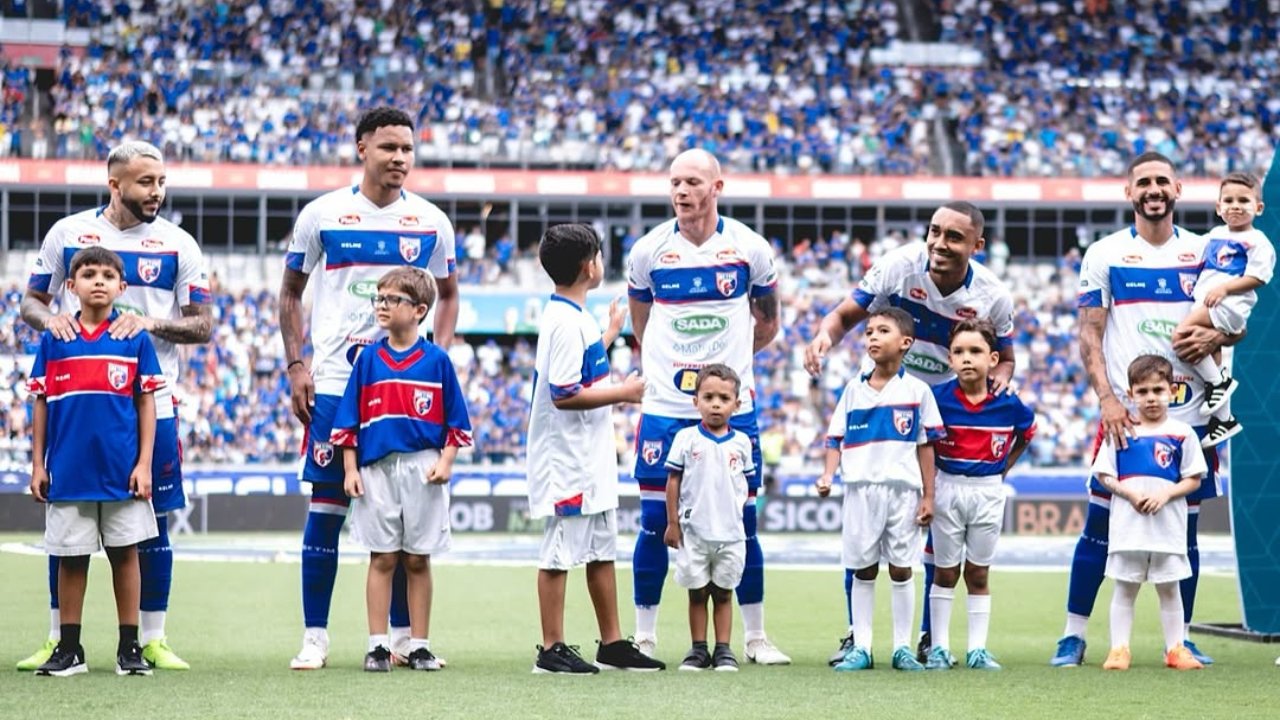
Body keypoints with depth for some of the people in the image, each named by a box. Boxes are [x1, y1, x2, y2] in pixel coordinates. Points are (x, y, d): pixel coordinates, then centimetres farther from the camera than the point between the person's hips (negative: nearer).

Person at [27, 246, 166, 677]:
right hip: (68, 471, 1)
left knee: (125, 553, 4)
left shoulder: (135, 339, 1)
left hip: (121, 471, -1)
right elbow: (41, 404, 7)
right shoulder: (53, 340, 4)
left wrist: (144, 464, -4)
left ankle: (130, 648, 10)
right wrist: (38, 464, 4)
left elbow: (146, 404, 2)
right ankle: (69, 649, 13)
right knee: (71, 557, 6)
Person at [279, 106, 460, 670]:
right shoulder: (322, 215, 0)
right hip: (335, 381, -2)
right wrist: (295, 365, -1)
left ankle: (403, 634, 12)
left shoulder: (430, 223, 4)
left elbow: (448, 295, 16)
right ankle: (314, 636, 5)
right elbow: (291, 292, 9)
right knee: (326, 506, -2)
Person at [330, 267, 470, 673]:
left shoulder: (436, 361, 1)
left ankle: (419, 647, 11)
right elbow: (349, 419, 6)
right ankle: (378, 646, 5)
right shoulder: (368, 359, 5)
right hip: (376, 470, 1)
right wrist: (350, 469, 0)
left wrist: (446, 462, -7)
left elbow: (455, 421, 4)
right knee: (382, 559, 3)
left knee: (417, 560, 5)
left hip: (422, 471, -1)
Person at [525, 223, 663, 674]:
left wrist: (611, 332, 37)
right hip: (567, 462, -11)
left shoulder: (573, 317, 13)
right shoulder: (565, 323, -19)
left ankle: (612, 645, 20)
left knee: (601, 552, 14)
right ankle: (552, 650, 1)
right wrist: (623, 393, -18)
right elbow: (564, 395, -24)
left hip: (591, 460, 11)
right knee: (560, 553, -4)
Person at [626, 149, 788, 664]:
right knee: (654, 525, 0)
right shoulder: (648, 250, 0)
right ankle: (644, 636, 10)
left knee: (742, 523, 3)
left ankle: (755, 637, 13)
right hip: (664, 408, 0)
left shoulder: (749, 249, 0)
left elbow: (767, 325, 14)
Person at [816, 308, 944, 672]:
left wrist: (928, 496, 0)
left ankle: (903, 648, 9)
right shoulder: (854, 389, 8)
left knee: (901, 570, 3)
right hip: (861, 489, 2)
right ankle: (861, 647, 9)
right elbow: (837, 439, 10)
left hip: (903, 489, -2)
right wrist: (827, 475, -7)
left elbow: (926, 446, 4)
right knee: (863, 571, 6)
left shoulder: (917, 390, 2)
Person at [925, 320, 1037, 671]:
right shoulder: (938, 398, -11)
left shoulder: (1008, 404, -7)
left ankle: (978, 649, 11)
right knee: (945, 572, 6)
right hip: (947, 488, -1)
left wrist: (1002, 470, 6)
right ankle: (939, 648, 12)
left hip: (988, 491, 1)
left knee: (979, 574, 8)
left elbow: (1026, 434, 13)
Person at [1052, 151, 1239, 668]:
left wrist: (1214, 336, -9)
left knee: (1184, 529, 6)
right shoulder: (1105, 254, 2)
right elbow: (1089, 335, -2)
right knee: (1099, 525, -2)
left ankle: (1181, 636, 15)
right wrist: (1106, 398, -14)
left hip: (1190, 411, 2)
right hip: (1125, 413, -2)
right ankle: (1074, 634, 6)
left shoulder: (1204, 252, 9)